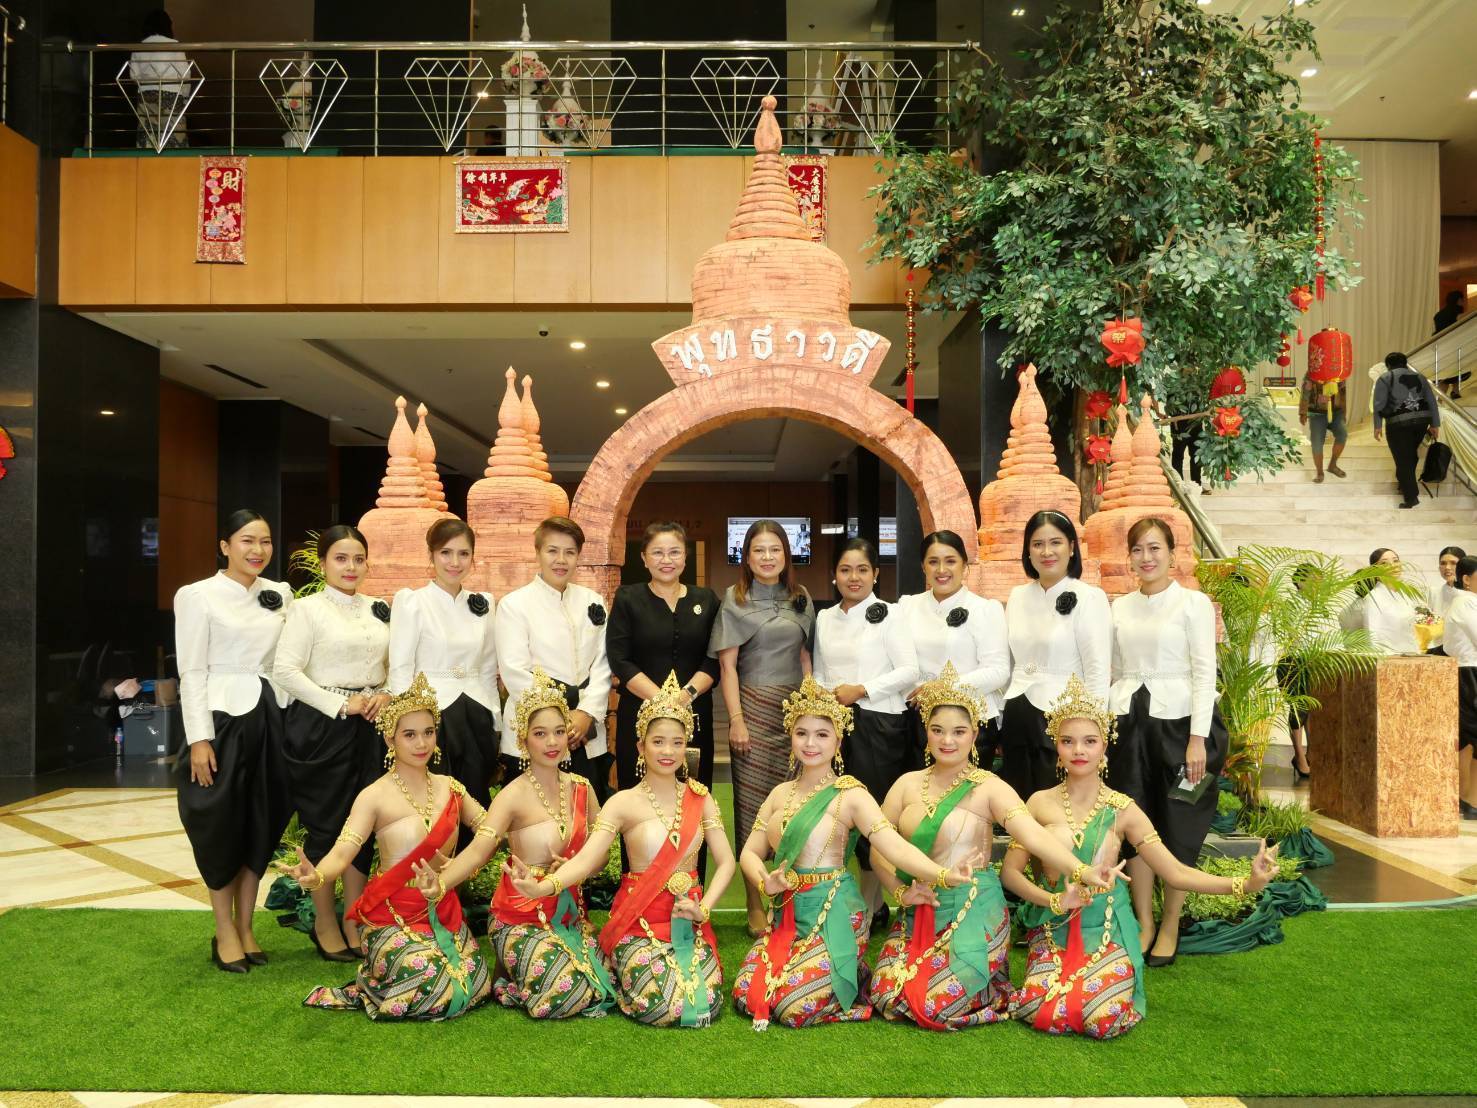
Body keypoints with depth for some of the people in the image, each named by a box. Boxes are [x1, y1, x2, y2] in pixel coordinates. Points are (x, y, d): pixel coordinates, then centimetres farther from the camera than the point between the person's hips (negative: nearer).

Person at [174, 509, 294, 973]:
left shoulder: (280, 594, 9)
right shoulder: (197, 596, -4)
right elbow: (192, 672, -7)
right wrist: (199, 739, -12)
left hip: (271, 718, 5)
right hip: (224, 717, -4)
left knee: (262, 824, 10)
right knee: (222, 827, 3)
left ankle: (245, 926, 23)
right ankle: (224, 933, 17)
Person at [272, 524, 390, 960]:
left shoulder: (379, 610, 11)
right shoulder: (307, 609, -5)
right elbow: (286, 670, -13)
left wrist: (386, 695, -3)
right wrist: (340, 704, -15)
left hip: (369, 726, 5)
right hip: (321, 726, -5)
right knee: (325, 826, 3)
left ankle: (354, 922, 23)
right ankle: (324, 925, 20)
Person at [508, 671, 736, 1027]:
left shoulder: (699, 797, 4)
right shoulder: (624, 803, -6)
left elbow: (725, 861, 4)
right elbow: (586, 858, -19)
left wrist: (704, 907, -13)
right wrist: (543, 886, -38)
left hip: (689, 919, 3)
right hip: (640, 921, -3)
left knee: (704, 1004, -16)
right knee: (664, 1005, -23)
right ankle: (621, 972, 12)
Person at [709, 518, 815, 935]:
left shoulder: (800, 599, 11)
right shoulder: (734, 600, 1)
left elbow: (804, 654, 14)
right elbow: (727, 664, -2)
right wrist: (736, 719, -9)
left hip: (795, 709, 3)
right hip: (754, 708, -3)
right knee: (752, 803, -1)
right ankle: (755, 906, 8)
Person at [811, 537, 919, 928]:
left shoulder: (887, 615, -3)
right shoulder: (825, 618, 13)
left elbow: (909, 672, -8)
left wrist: (861, 690, -14)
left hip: (878, 723, -4)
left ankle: (872, 907, 12)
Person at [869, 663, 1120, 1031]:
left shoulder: (988, 788, -10)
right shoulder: (908, 784, 3)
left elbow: (1034, 834, -25)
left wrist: (1081, 871, -39)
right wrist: (900, 891, -9)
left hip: (973, 911, -5)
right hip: (918, 912, 5)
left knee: (936, 1006, -13)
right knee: (887, 997, -2)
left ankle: (992, 995, 21)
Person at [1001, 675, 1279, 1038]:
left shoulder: (1122, 810, -3)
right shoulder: (1040, 803, -2)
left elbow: (1175, 872, -5)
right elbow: (1010, 871, -3)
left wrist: (1244, 884, -18)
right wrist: (1055, 900, -20)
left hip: (1106, 929, 0)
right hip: (1053, 929, 1)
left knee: (1105, 1018, -24)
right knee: (1042, 1013, -22)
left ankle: (1103, 980, 10)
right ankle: (1072, 977, 12)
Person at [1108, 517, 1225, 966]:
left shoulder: (1193, 603, -3)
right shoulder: (1120, 607, 10)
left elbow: (1205, 672, -7)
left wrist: (1198, 738, -14)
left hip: (1177, 722, -3)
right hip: (1130, 724, 4)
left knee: (1177, 828, 4)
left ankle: (1170, 925, 18)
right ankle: (1143, 922, 18)